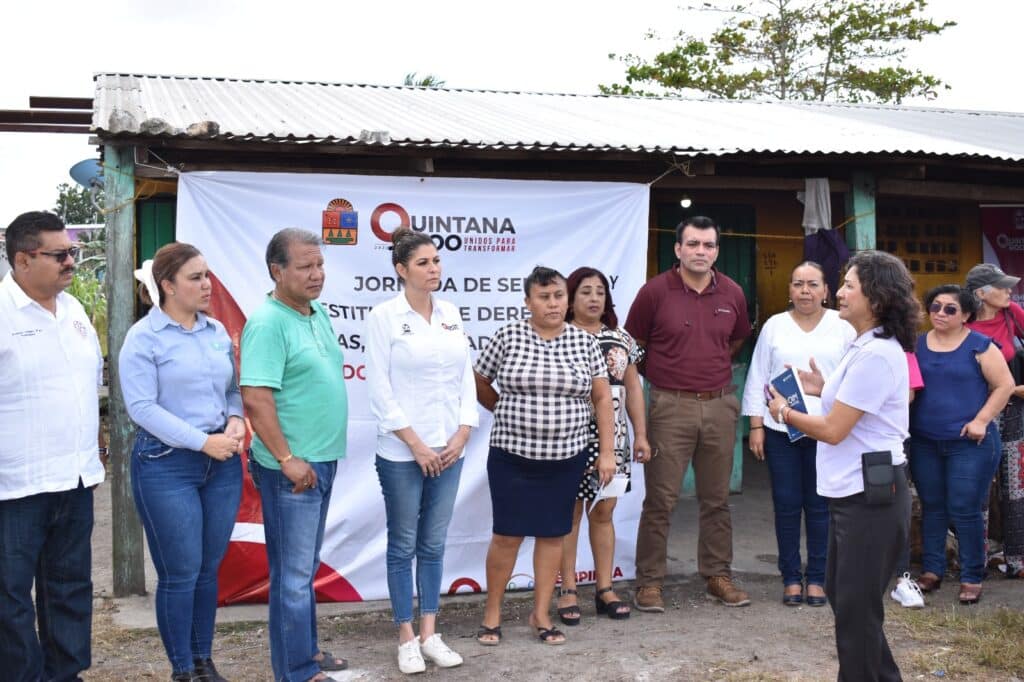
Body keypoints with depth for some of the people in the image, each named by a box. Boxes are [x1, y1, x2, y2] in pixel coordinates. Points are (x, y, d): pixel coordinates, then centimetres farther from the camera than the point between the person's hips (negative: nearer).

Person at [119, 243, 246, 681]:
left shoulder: (217, 331, 9)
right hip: (167, 466, -5)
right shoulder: (144, 337, -8)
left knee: (209, 569, 12)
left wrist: (235, 420, -6)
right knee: (180, 573, 2)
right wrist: (203, 441, -18)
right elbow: (142, 407, -15)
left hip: (223, 464, 5)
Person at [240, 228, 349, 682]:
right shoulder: (268, 323, -17)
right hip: (292, 467, -9)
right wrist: (287, 459, -21)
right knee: (293, 573, 2)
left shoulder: (318, 313, 10)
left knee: (306, 567, 19)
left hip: (323, 461, 9)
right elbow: (255, 398, -23)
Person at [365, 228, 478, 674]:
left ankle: (429, 633, 20)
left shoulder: (451, 315, 7)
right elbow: (380, 391, -10)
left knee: (434, 545, 11)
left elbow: (466, 379, 9)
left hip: (449, 450, 4)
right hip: (402, 452, -4)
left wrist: (461, 436, -2)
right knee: (403, 546, 6)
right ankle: (406, 637, 16)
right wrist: (417, 445, -12)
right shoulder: (384, 316, -7)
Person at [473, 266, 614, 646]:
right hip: (512, 456, -2)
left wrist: (606, 452, 0)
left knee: (553, 533, 9)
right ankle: (492, 612, 17)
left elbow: (602, 398, 4)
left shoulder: (585, 342, 2)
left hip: (566, 457, 2)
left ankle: (541, 614, 21)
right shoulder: (508, 337, -4)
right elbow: (479, 383, 8)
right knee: (507, 535, 2)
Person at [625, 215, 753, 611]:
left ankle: (717, 575, 24)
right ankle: (649, 582, 8)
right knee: (660, 500, -1)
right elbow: (632, 345, 3)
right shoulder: (655, 292, -7)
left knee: (716, 499, 12)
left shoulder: (732, 294, 5)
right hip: (670, 407, -4)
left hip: (719, 405, 4)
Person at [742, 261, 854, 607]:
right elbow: (758, 378, 7)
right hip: (781, 429, 1)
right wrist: (756, 426, 2)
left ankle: (817, 577, 15)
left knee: (820, 505, 4)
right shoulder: (775, 326, 7)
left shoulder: (842, 326, 4)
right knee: (786, 504, 4)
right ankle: (790, 577, 15)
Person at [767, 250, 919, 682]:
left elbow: (833, 431, -20)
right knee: (841, 592, 19)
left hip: (871, 494, -11)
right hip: (853, 491, 11)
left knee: (856, 606, 1)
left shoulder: (876, 354, -21)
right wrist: (826, 390, 11)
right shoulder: (866, 346, 12)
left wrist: (785, 412, -5)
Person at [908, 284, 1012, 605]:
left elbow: (1005, 385, -7)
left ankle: (972, 578, 10)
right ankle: (931, 571, 21)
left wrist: (982, 420, -14)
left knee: (964, 510, -2)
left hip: (969, 443, -4)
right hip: (924, 442, 4)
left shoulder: (979, 346, -6)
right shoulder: (917, 344, 7)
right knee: (931, 507, 12)